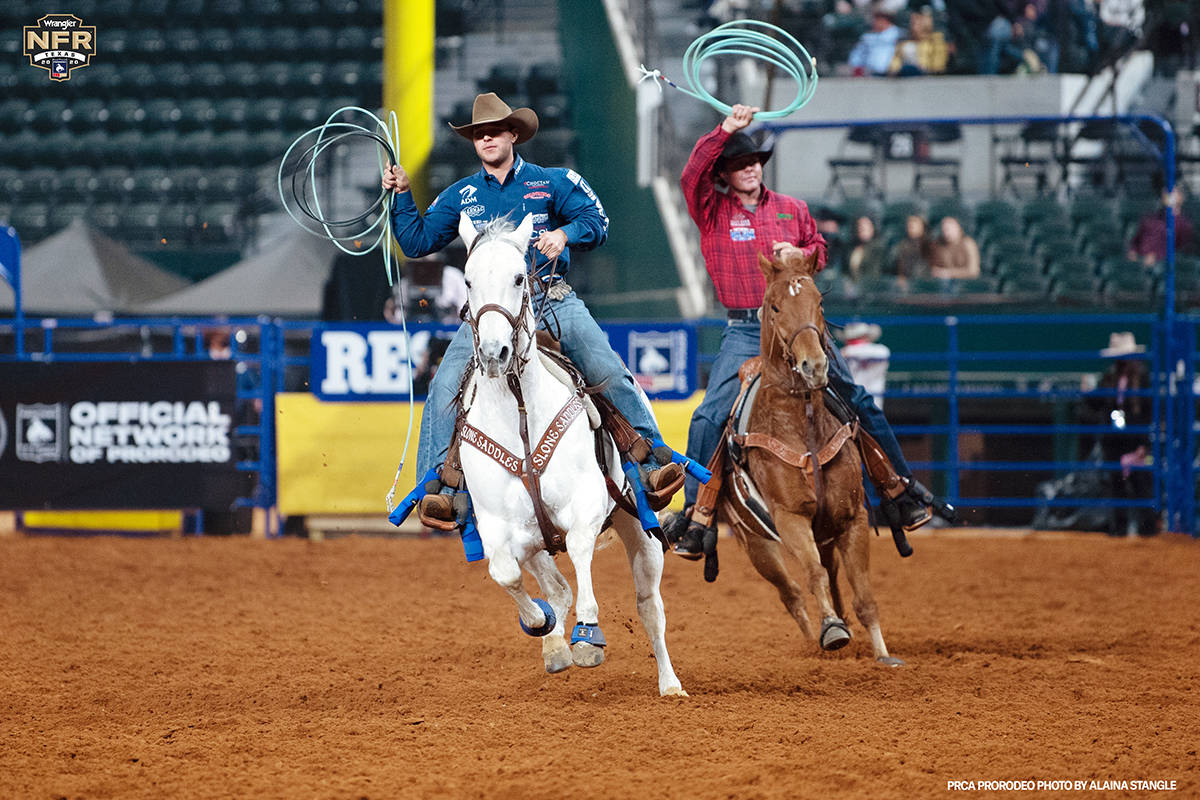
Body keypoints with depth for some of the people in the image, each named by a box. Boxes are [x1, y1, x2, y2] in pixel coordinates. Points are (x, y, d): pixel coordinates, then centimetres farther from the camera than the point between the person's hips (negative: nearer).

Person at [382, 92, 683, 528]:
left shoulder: (550, 182, 10)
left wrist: (564, 233, -18)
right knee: (445, 386, -20)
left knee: (610, 373, -19)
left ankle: (653, 464, -16)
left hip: (553, 300, -1)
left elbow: (597, 222, 3)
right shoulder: (461, 197, 17)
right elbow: (417, 241, 18)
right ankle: (439, 488, -19)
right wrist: (402, 195, 6)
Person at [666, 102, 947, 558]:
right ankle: (693, 517, -6)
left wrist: (801, 255, -3)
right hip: (744, 332, -2)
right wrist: (725, 130, -21)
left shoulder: (791, 209, 12)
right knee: (708, 418, -14)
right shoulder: (712, 211, 2)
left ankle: (902, 491, 12)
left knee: (856, 402, 2)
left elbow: (819, 250, 21)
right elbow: (691, 175, -15)